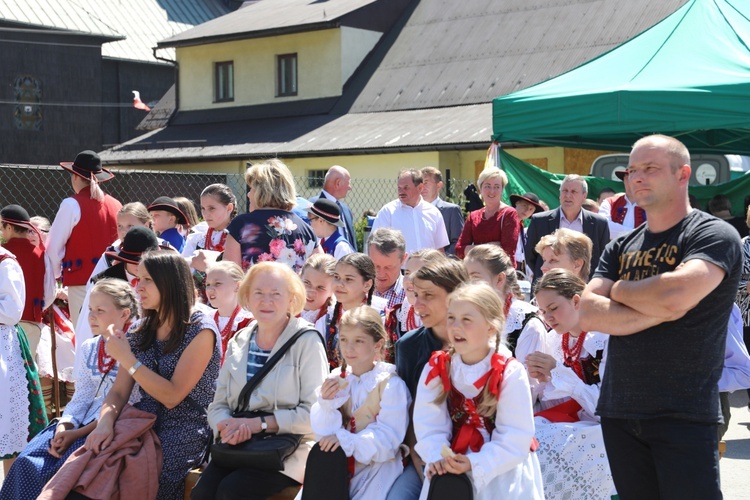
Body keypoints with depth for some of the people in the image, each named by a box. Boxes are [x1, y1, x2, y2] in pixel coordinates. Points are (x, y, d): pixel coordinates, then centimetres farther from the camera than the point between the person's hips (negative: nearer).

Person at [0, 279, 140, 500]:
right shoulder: (88, 349, 15)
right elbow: (81, 398, 11)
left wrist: (79, 433, -16)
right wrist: (64, 428, -10)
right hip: (84, 422, 7)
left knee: (62, 471, -26)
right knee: (27, 463, -14)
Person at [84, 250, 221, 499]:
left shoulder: (200, 330, -9)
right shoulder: (139, 331, 10)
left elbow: (172, 397, -14)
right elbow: (118, 393, 7)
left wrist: (127, 359, -14)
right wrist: (105, 422, -14)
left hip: (186, 430, -5)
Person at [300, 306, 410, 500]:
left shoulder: (391, 384, -9)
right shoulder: (336, 380, 5)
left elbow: (387, 440, -15)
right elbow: (324, 434, 1)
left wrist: (345, 439, -21)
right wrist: (327, 404, -15)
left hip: (378, 463, -4)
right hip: (338, 462, 4)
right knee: (321, 453, -22)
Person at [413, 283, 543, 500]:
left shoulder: (510, 374, -9)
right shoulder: (436, 369, 1)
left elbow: (516, 438, -13)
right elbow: (429, 425, -4)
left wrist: (475, 464, -23)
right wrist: (438, 457, -22)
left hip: (503, 469, -2)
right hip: (451, 466, 2)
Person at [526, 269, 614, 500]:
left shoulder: (605, 339, -13)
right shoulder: (556, 341, 6)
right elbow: (554, 406, 9)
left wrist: (559, 372, -21)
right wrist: (543, 381, -11)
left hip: (602, 431, -6)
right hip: (570, 426, 6)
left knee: (538, 447, -26)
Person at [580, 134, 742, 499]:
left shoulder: (714, 235, -6)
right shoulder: (621, 248, 12)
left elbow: (676, 297, -24)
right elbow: (588, 315, -1)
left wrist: (619, 290, -4)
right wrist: (657, 312, -14)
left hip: (684, 415, -6)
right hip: (619, 411, 6)